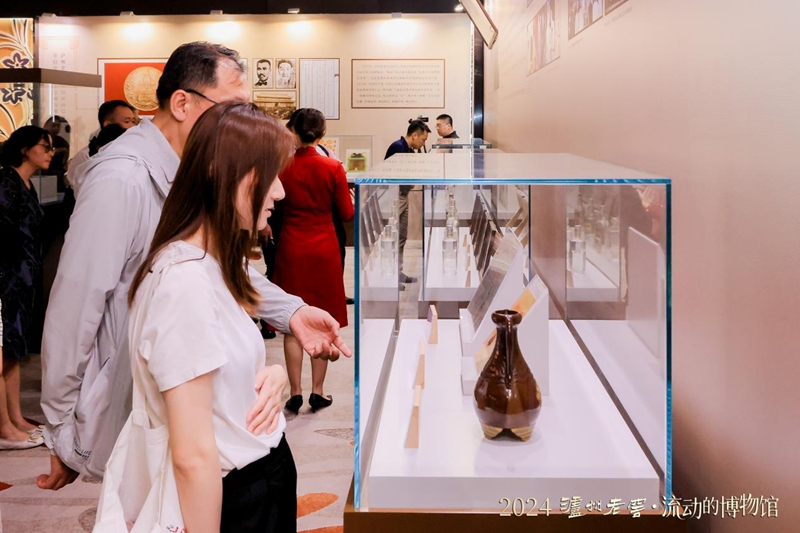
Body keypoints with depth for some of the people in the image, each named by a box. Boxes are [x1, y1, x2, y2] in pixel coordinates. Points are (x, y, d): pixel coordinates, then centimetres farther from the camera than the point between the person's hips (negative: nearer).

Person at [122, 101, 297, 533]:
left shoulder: (212, 265, 5)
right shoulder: (185, 280, -25)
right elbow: (193, 457, -25)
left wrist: (273, 374, -2)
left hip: (266, 473, 9)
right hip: (236, 497, -9)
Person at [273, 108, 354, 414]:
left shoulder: (281, 168, -8)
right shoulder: (333, 169, -10)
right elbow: (347, 214, -3)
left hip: (291, 248, 0)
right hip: (324, 249, 0)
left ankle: (295, 392, 9)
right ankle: (317, 392, 11)